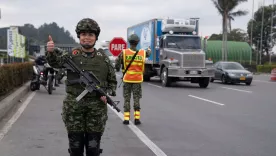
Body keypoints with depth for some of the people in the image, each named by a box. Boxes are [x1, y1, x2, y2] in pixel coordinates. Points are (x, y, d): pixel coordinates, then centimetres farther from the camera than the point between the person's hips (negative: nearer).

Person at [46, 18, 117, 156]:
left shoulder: (103, 58, 7)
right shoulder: (72, 55, 2)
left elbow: (112, 81, 14)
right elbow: (57, 62, -18)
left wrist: (108, 93, -5)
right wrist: (51, 52, -39)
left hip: (97, 106, 1)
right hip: (73, 105, 0)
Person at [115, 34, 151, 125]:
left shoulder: (124, 53, -9)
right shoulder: (142, 53, -3)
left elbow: (117, 65, -6)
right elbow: (148, 54, 21)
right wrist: (149, 50, 44)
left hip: (127, 79, -1)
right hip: (137, 80, 1)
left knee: (127, 99, 8)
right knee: (136, 99, 8)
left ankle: (126, 119, 7)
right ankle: (137, 118, 5)